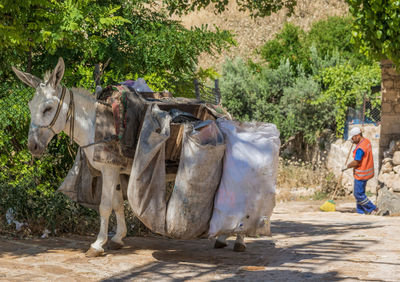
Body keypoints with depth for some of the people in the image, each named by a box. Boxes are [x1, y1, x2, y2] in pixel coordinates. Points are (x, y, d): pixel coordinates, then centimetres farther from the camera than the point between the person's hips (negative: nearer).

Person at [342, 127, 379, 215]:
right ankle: (361, 211, 22)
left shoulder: (360, 148, -26)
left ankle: (373, 209, 6)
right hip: (365, 172, 10)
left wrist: (346, 166, -9)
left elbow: (356, 162, -25)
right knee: (359, 193, 17)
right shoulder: (366, 141, 5)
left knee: (358, 194, -1)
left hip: (361, 174, -10)